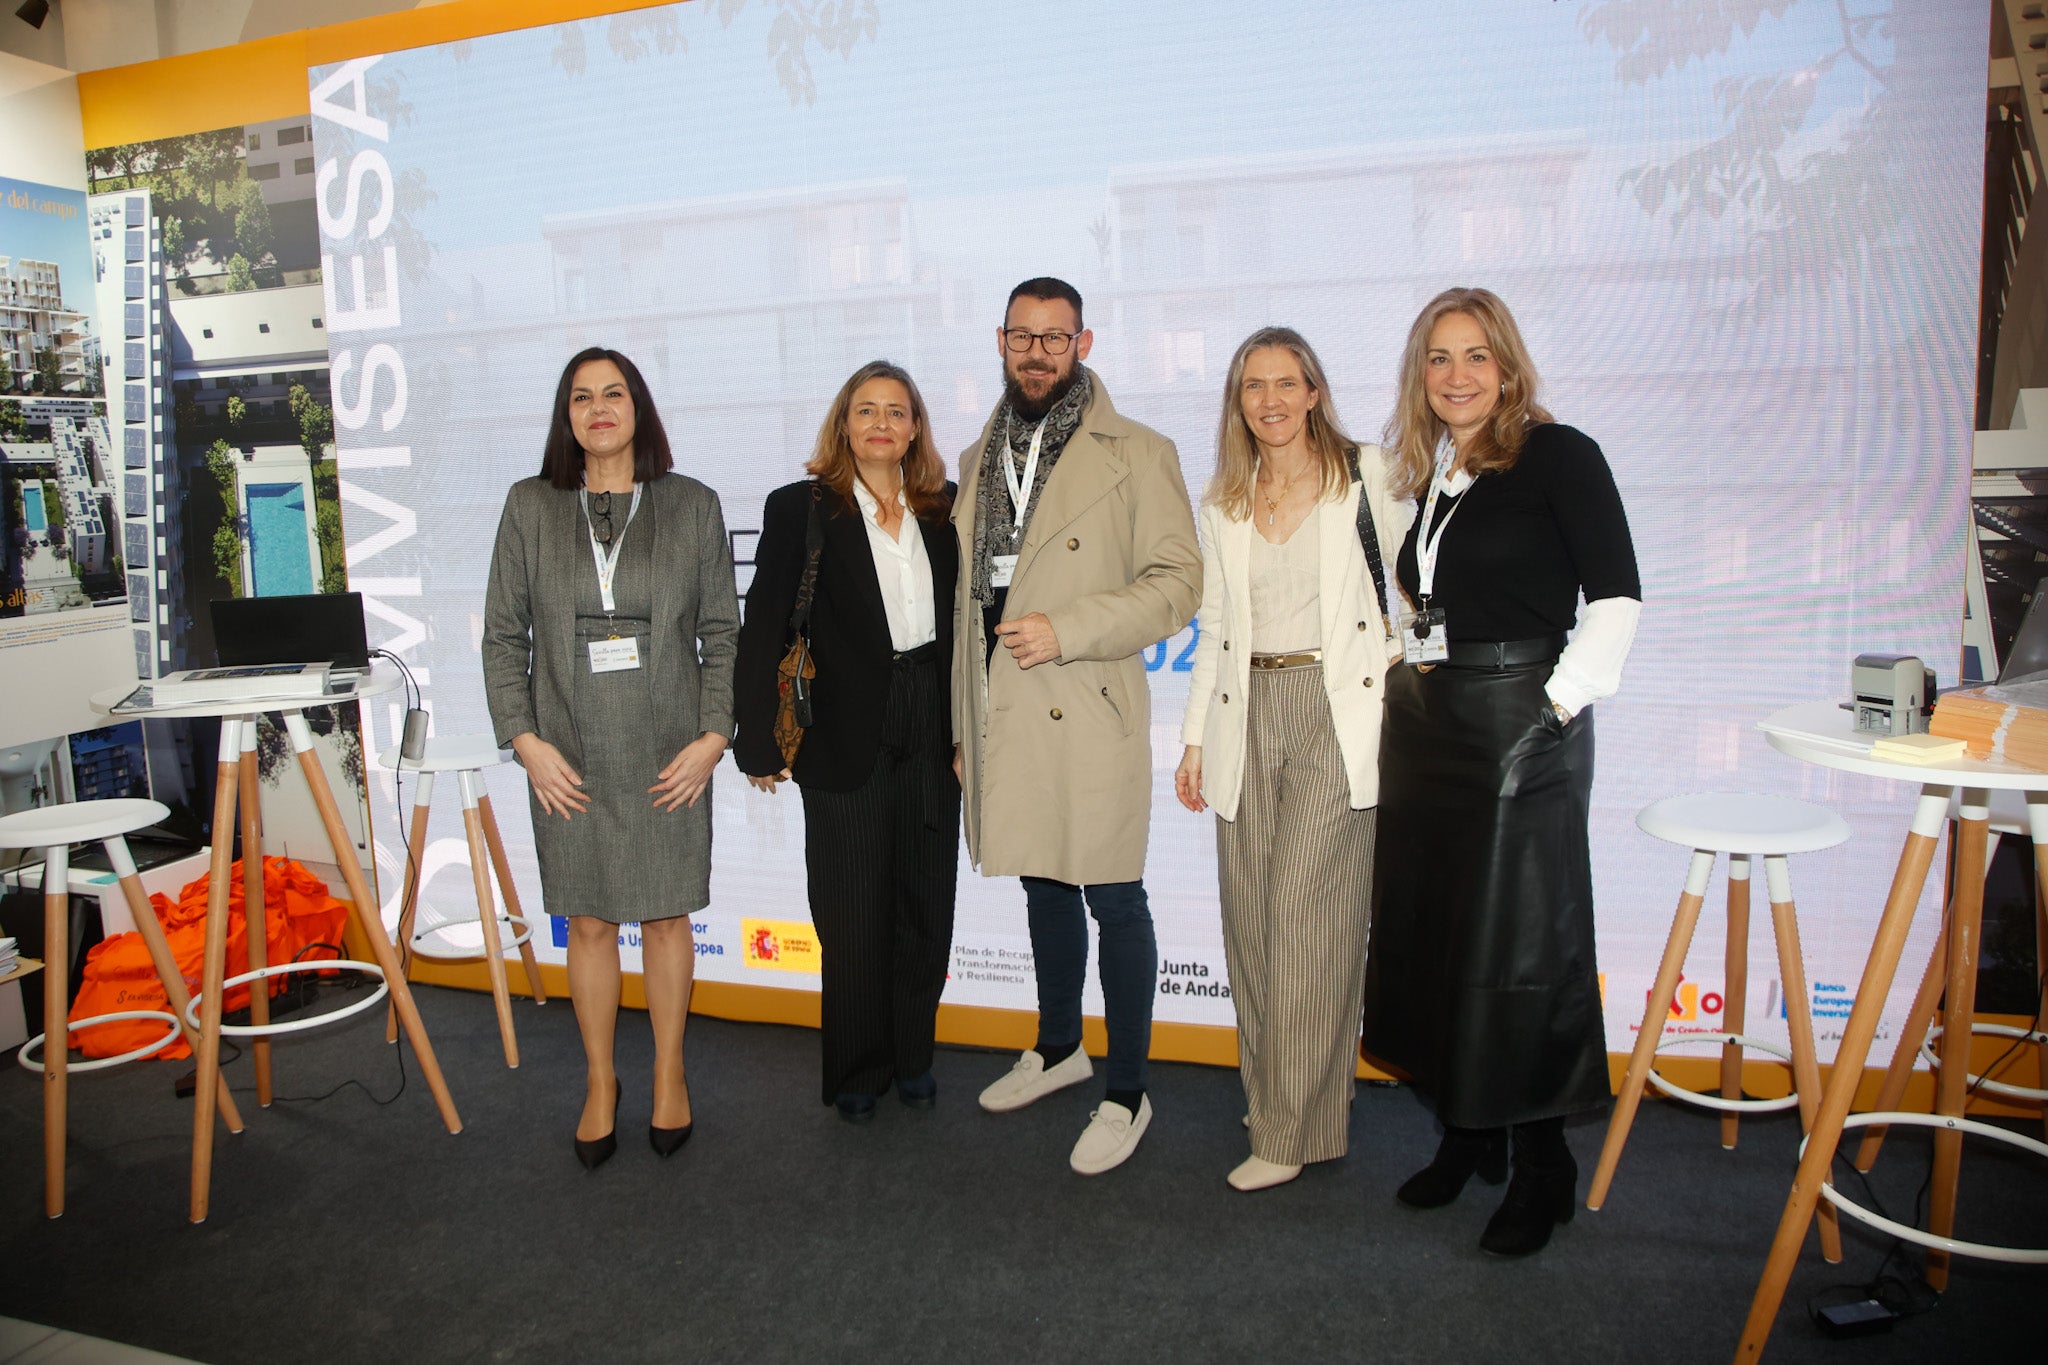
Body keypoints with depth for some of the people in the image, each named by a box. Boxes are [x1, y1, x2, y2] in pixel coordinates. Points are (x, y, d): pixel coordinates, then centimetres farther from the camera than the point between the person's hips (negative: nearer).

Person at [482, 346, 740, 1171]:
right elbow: (503, 635, 4)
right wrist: (524, 739, -5)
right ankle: (600, 1081, 27)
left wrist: (714, 735, -7)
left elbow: (722, 632, 2)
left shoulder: (693, 506, 2)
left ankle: (669, 1073, 27)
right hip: (568, 757, 1)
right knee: (588, 921, 8)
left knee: (665, 915, 8)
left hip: (669, 756, 0)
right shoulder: (530, 507, 4)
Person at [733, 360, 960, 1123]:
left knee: (926, 903, 12)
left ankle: (912, 1058, 29)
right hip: (848, 738, -3)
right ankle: (857, 1071, 24)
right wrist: (759, 744, -9)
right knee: (854, 916, 7)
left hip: (933, 738, 4)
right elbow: (763, 631, -5)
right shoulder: (800, 509, -3)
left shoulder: (943, 509, 7)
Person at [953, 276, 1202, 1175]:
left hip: (1088, 718, -6)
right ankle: (1058, 1049, 37)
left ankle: (1127, 1095, 16)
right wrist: (963, 724, 16)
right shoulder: (979, 461, 15)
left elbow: (1178, 582, -9)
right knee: (1044, 889, 19)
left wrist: (1065, 630, -18)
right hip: (1002, 720, 6)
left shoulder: (1135, 454, -3)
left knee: (1112, 901, 2)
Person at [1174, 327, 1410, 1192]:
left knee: (1306, 915, -7)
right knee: (1250, 918, 6)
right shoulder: (1222, 504, 13)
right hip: (1249, 717, 5)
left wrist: (1395, 662, -7)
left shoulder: (1364, 475, 1)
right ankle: (1272, 1096, 22)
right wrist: (1195, 740, 13)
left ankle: (1295, 1130, 3)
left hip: (1336, 712, -4)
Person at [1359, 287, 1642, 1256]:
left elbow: (1616, 597, -10)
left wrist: (1559, 704, -15)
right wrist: (1402, 683, 9)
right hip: (1423, 727, 7)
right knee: (1429, 933, 12)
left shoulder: (1559, 456, -6)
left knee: (1518, 945, -1)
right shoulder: (1426, 476, 14)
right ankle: (1465, 1136, 28)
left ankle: (1541, 1167, 16)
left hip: (1520, 727, -7)